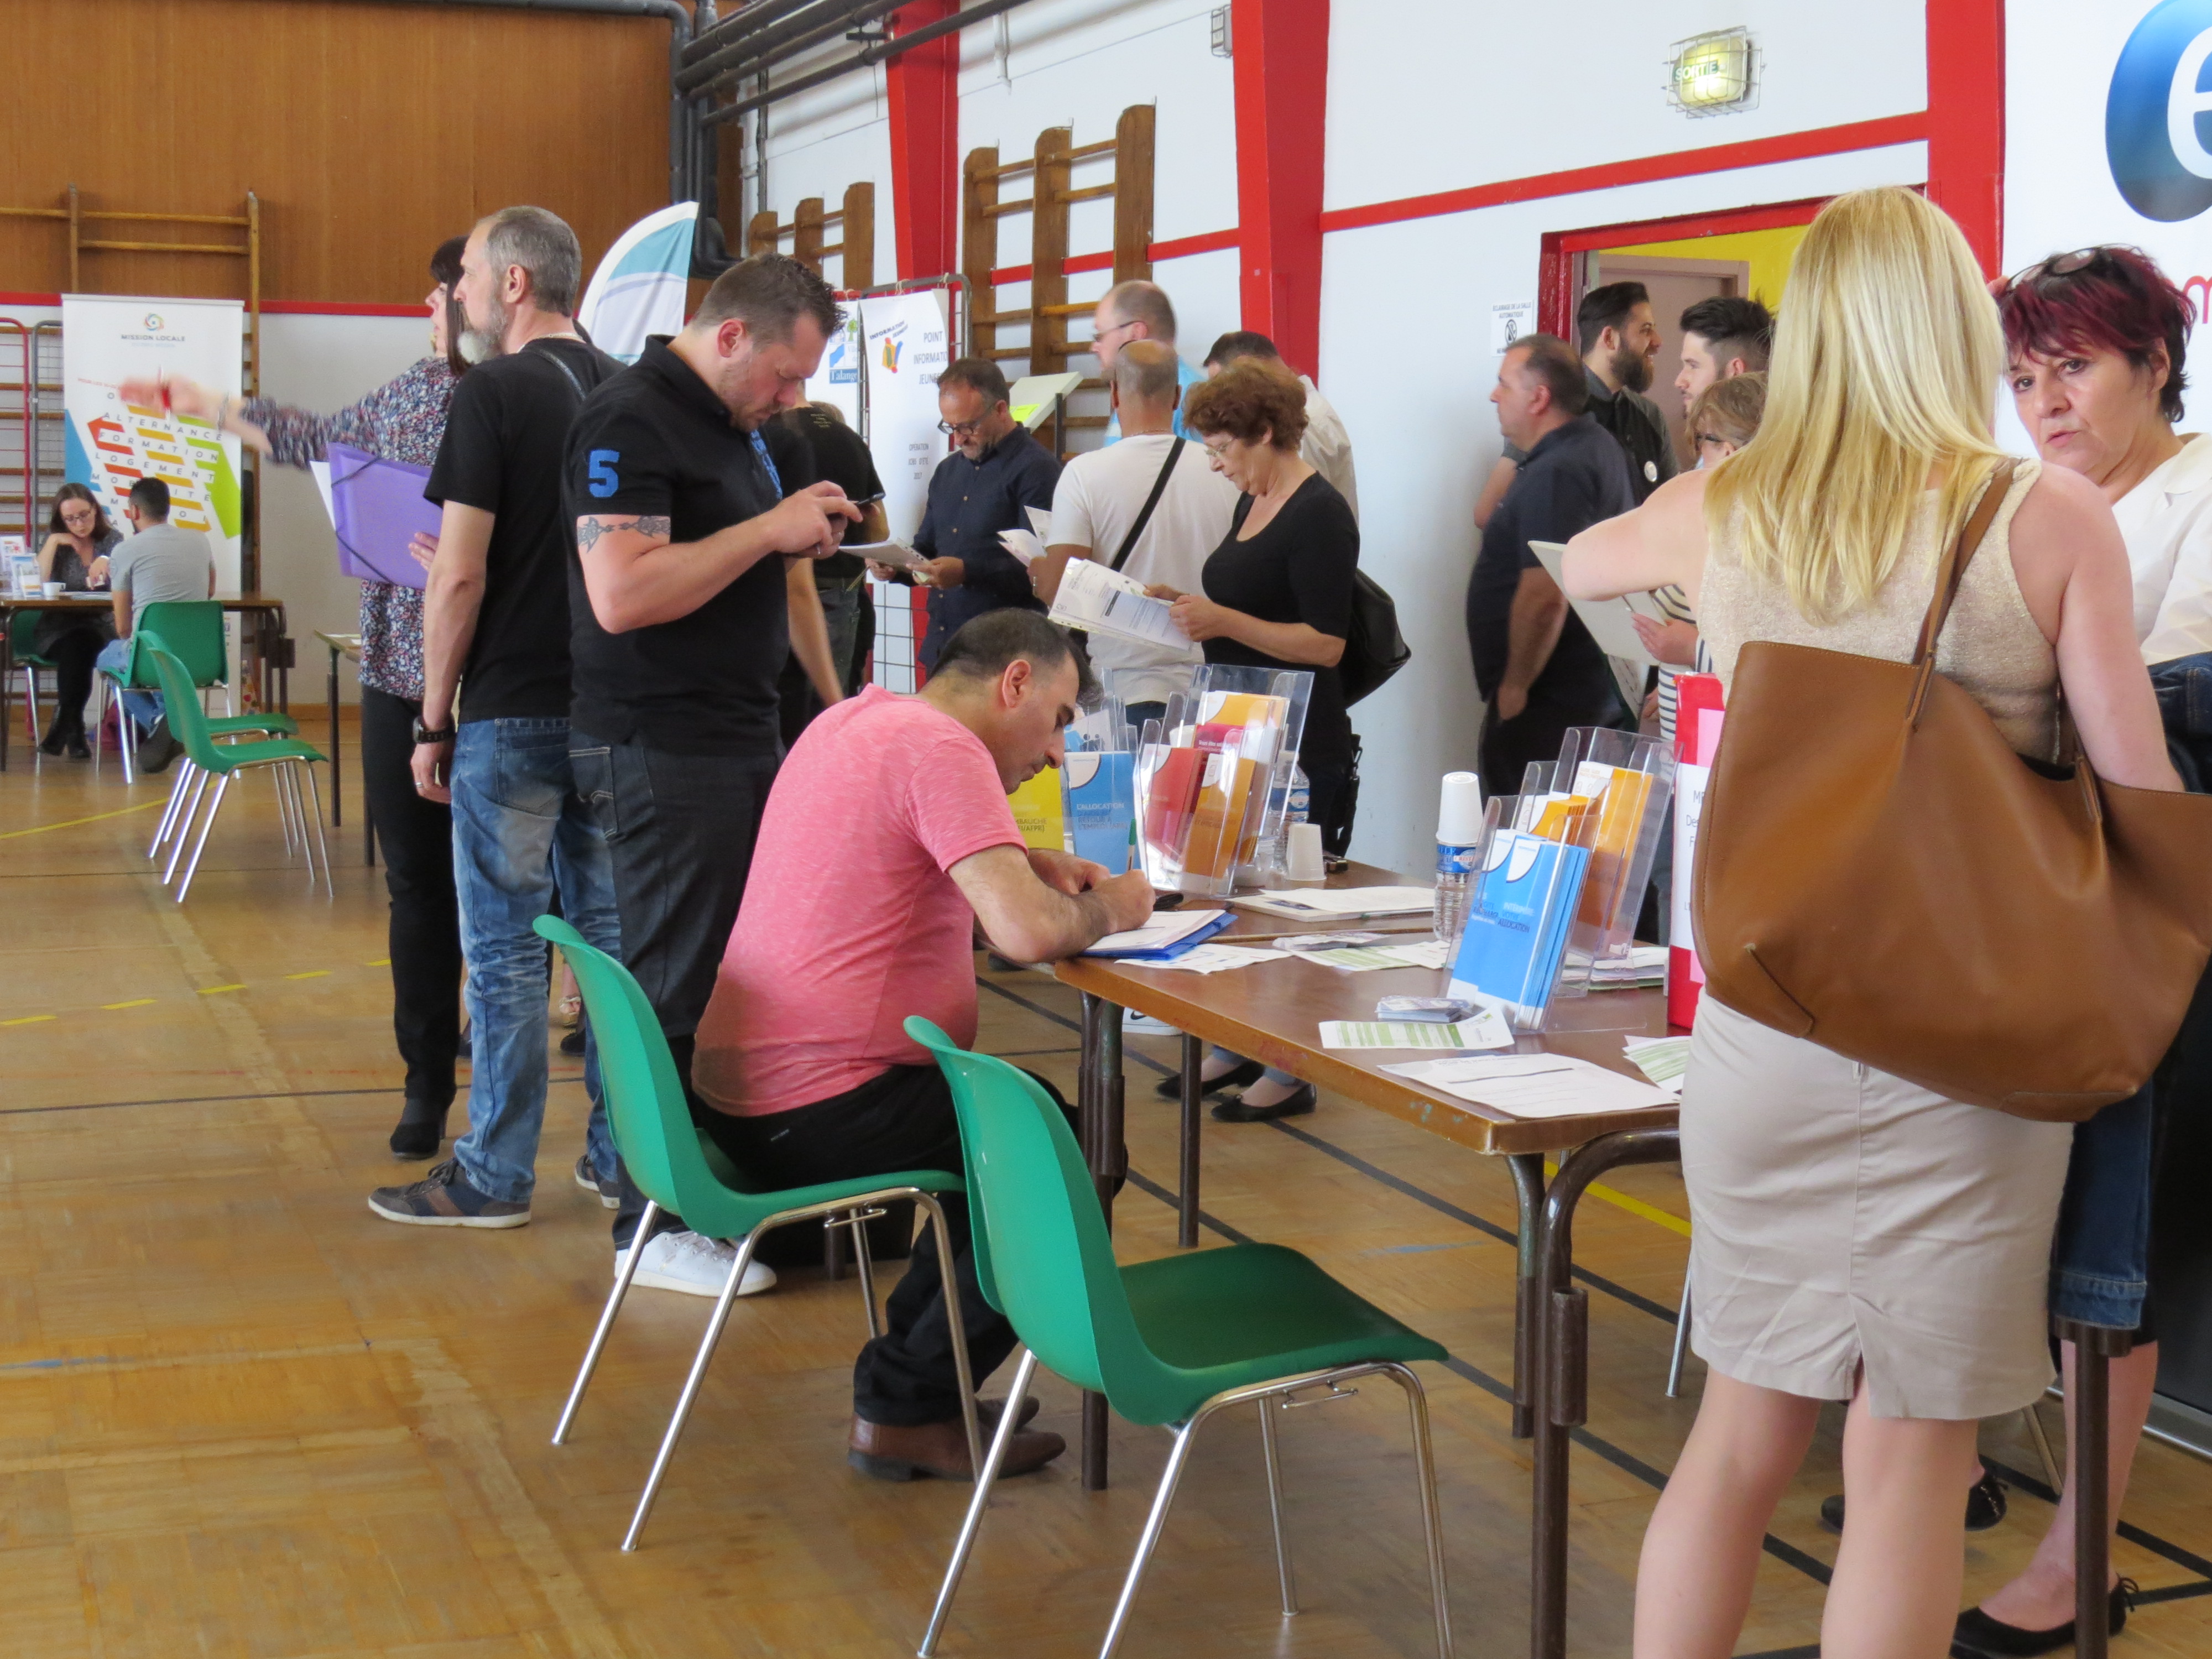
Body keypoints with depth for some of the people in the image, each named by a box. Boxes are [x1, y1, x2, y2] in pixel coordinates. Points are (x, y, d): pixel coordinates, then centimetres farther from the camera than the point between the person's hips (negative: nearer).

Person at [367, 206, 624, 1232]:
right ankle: (625, 1156, 18)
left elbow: (458, 578, -14)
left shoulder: (492, 395, -11)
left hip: (512, 713, -6)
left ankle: (496, 1176, 8)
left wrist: (434, 722, -7)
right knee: (611, 933, 11)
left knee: (505, 945, 1)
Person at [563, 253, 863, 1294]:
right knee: (675, 982, -3)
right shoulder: (630, 421, -14)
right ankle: (652, 1221, 6)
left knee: (727, 968, 12)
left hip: (743, 734, 9)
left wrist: (803, 541, 12)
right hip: (662, 749, -9)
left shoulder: (738, 426, 17)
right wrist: (769, 531, -20)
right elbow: (622, 595, -25)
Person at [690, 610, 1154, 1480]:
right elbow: (1028, 931, -27)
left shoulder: (855, 719, 15)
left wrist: (1037, 869, 15)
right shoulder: (941, 749, -16)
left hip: (741, 1088, 11)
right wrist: (1106, 908, -4)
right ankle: (908, 1407, 5)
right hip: (817, 1113, -10)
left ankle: (914, 1369, 27)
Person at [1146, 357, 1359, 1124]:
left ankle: (1292, 1073, 6)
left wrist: (1223, 622, -24)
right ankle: (1236, 1047, 24)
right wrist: (1186, 604, 8)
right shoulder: (1252, 503, 13)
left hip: (1302, 751, -9)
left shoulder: (1319, 514, -15)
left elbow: (1327, 643, -20)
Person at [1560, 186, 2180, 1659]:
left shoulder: (1720, 513, 2)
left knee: (1745, 1427, 15)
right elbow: (2143, 800, -7)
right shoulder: (2051, 516, -9)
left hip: (1762, 1021, 3)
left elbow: (1583, 561, 24)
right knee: (1910, 1455, 6)